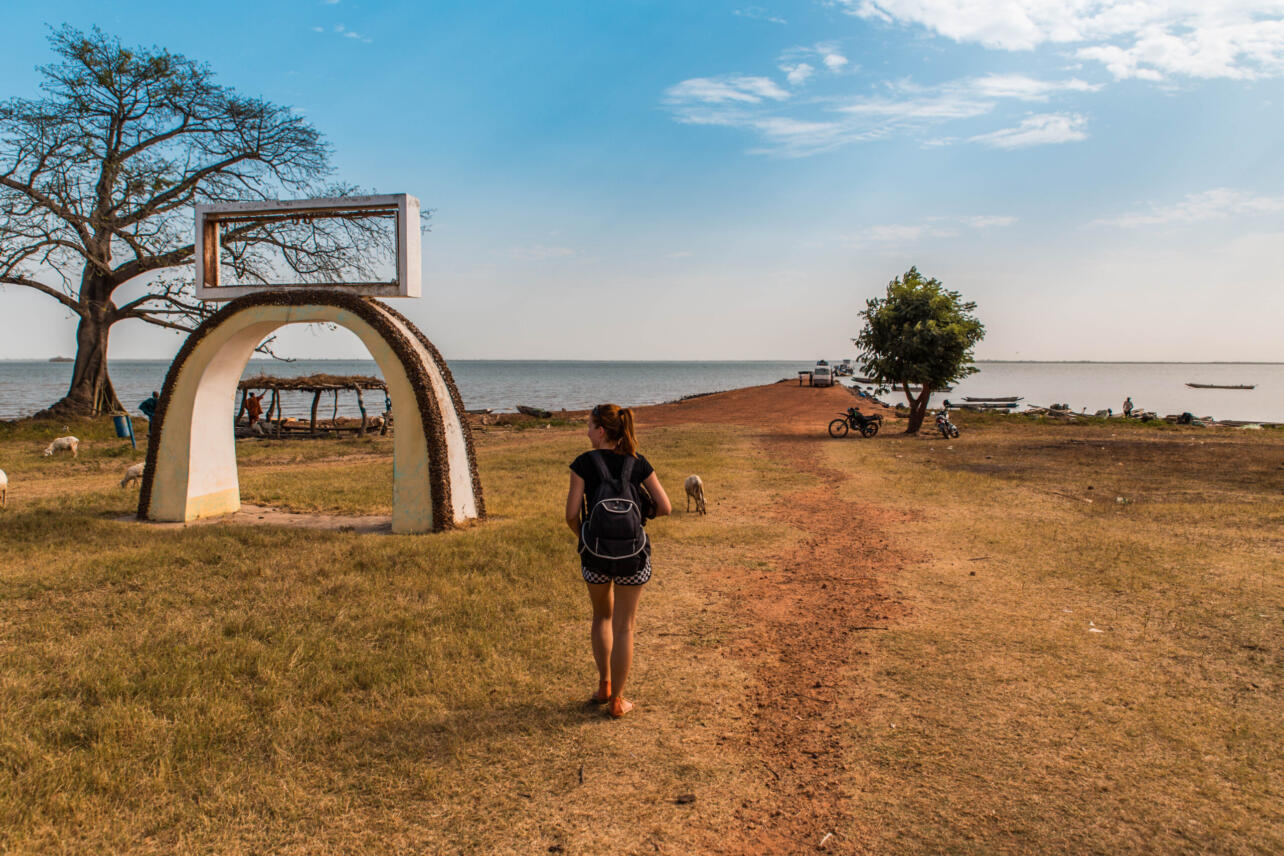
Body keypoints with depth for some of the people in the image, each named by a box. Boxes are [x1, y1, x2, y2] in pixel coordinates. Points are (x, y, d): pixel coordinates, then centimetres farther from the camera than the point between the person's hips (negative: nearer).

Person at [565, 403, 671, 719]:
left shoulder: (584, 463, -8)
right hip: (632, 554, 0)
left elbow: (572, 514, -10)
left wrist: (582, 538, 10)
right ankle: (616, 700, 21)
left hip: (596, 552, 0)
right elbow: (665, 507, -5)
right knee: (624, 627, 12)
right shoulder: (638, 463, -3)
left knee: (602, 615, 26)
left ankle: (604, 686, 30)